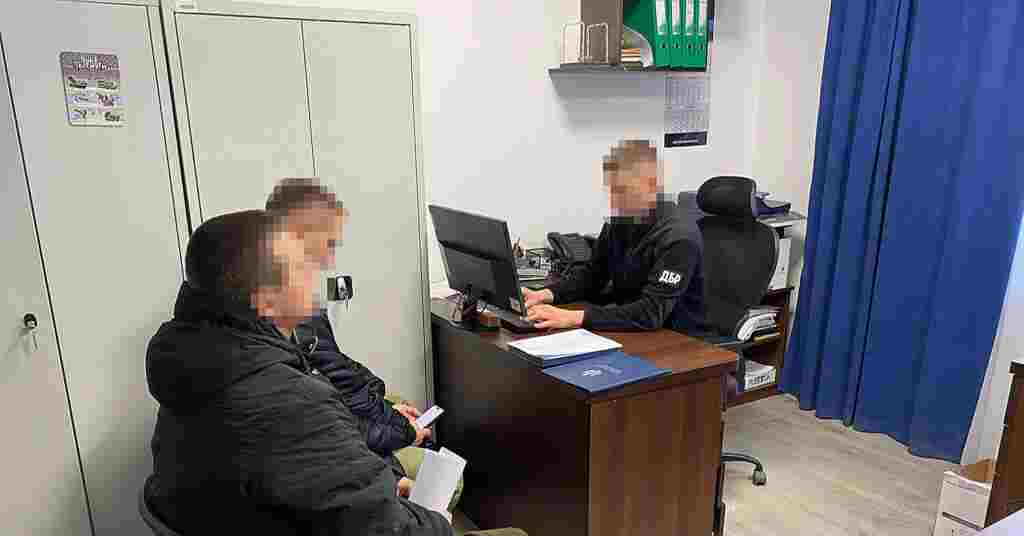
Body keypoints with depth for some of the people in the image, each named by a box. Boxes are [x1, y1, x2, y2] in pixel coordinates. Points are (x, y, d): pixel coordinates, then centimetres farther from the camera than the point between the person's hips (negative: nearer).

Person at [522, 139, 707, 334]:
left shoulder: (679, 237, -23)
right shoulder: (618, 221, -1)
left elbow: (650, 313, -29)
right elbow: (592, 274, 8)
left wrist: (574, 317, -36)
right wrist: (545, 295, -9)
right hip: (629, 334, 6)